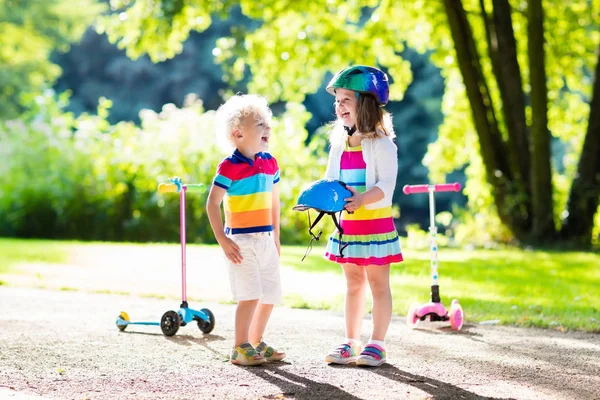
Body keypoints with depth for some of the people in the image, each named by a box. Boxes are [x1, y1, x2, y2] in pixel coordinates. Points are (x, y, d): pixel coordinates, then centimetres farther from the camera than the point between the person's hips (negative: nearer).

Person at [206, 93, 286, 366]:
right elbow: (212, 203, -12)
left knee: (271, 295, 10)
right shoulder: (229, 167, -12)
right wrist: (223, 241, -16)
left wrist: (276, 237, 17)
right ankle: (239, 348, -1)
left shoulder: (269, 163, 8)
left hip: (266, 240, 7)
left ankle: (256, 343, 26)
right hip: (241, 241, -7)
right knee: (250, 295, -13)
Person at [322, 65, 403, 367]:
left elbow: (386, 184, -19)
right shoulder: (339, 144, 9)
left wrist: (362, 199, -34)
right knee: (353, 283, 13)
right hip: (348, 223, 7)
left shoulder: (381, 144, -12)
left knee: (378, 283, 1)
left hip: (376, 222, -6)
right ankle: (351, 342, 19)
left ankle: (377, 345, 5)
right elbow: (330, 181, 12)